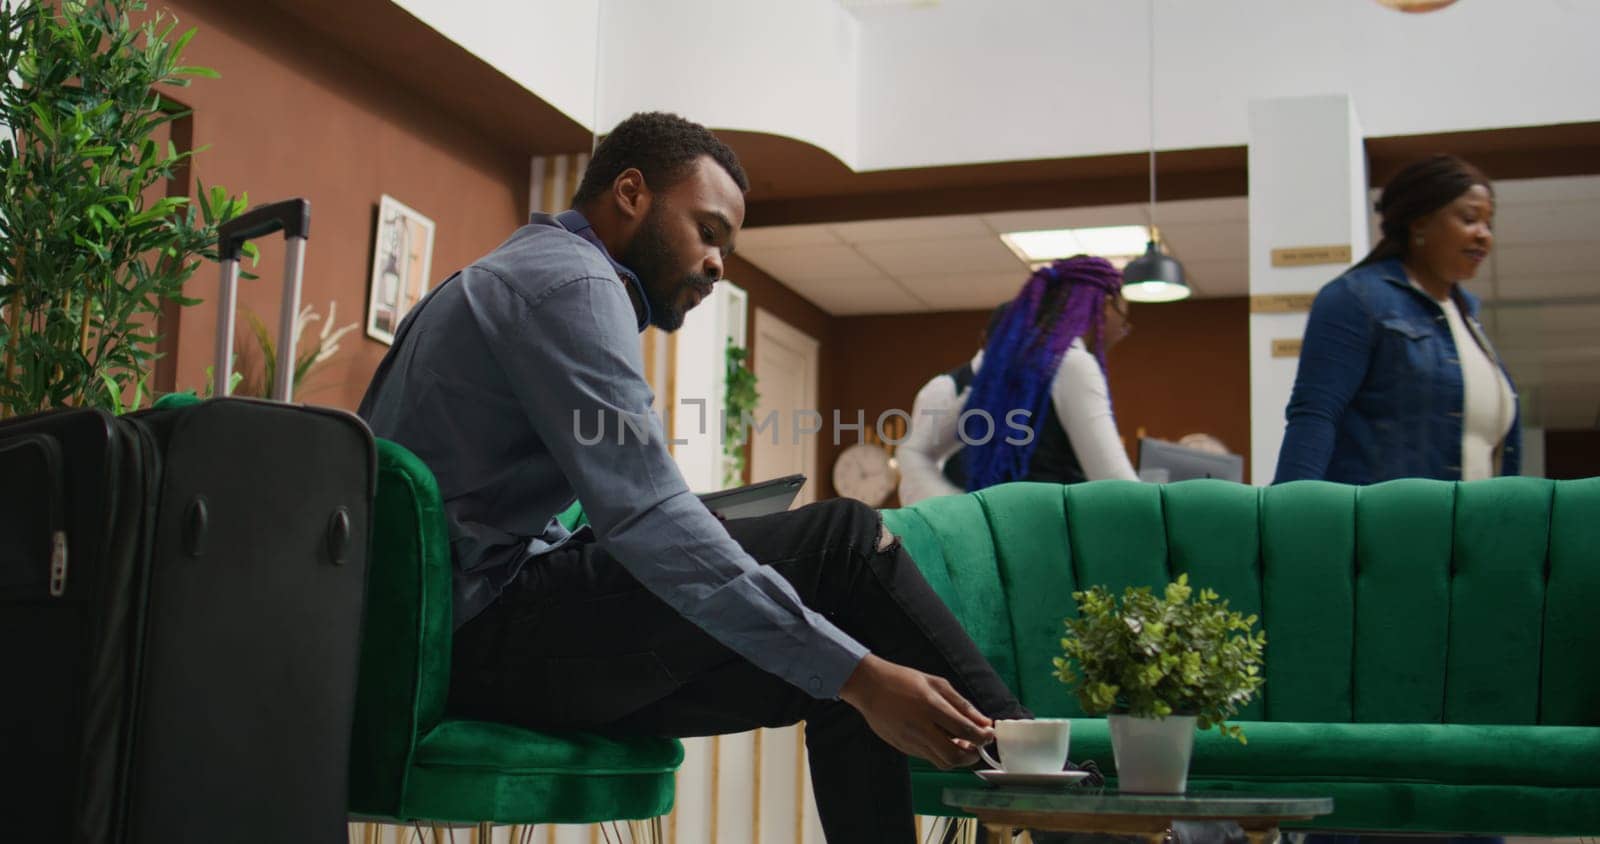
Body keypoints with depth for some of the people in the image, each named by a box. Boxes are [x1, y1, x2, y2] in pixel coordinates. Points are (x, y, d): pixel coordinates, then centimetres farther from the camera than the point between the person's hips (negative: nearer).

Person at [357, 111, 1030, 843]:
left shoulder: (510, 279, 23)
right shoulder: (571, 282, -10)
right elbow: (648, 523, -21)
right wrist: (858, 673, -23)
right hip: (491, 628, -10)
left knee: (830, 669, 5)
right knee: (839, 540, -12)